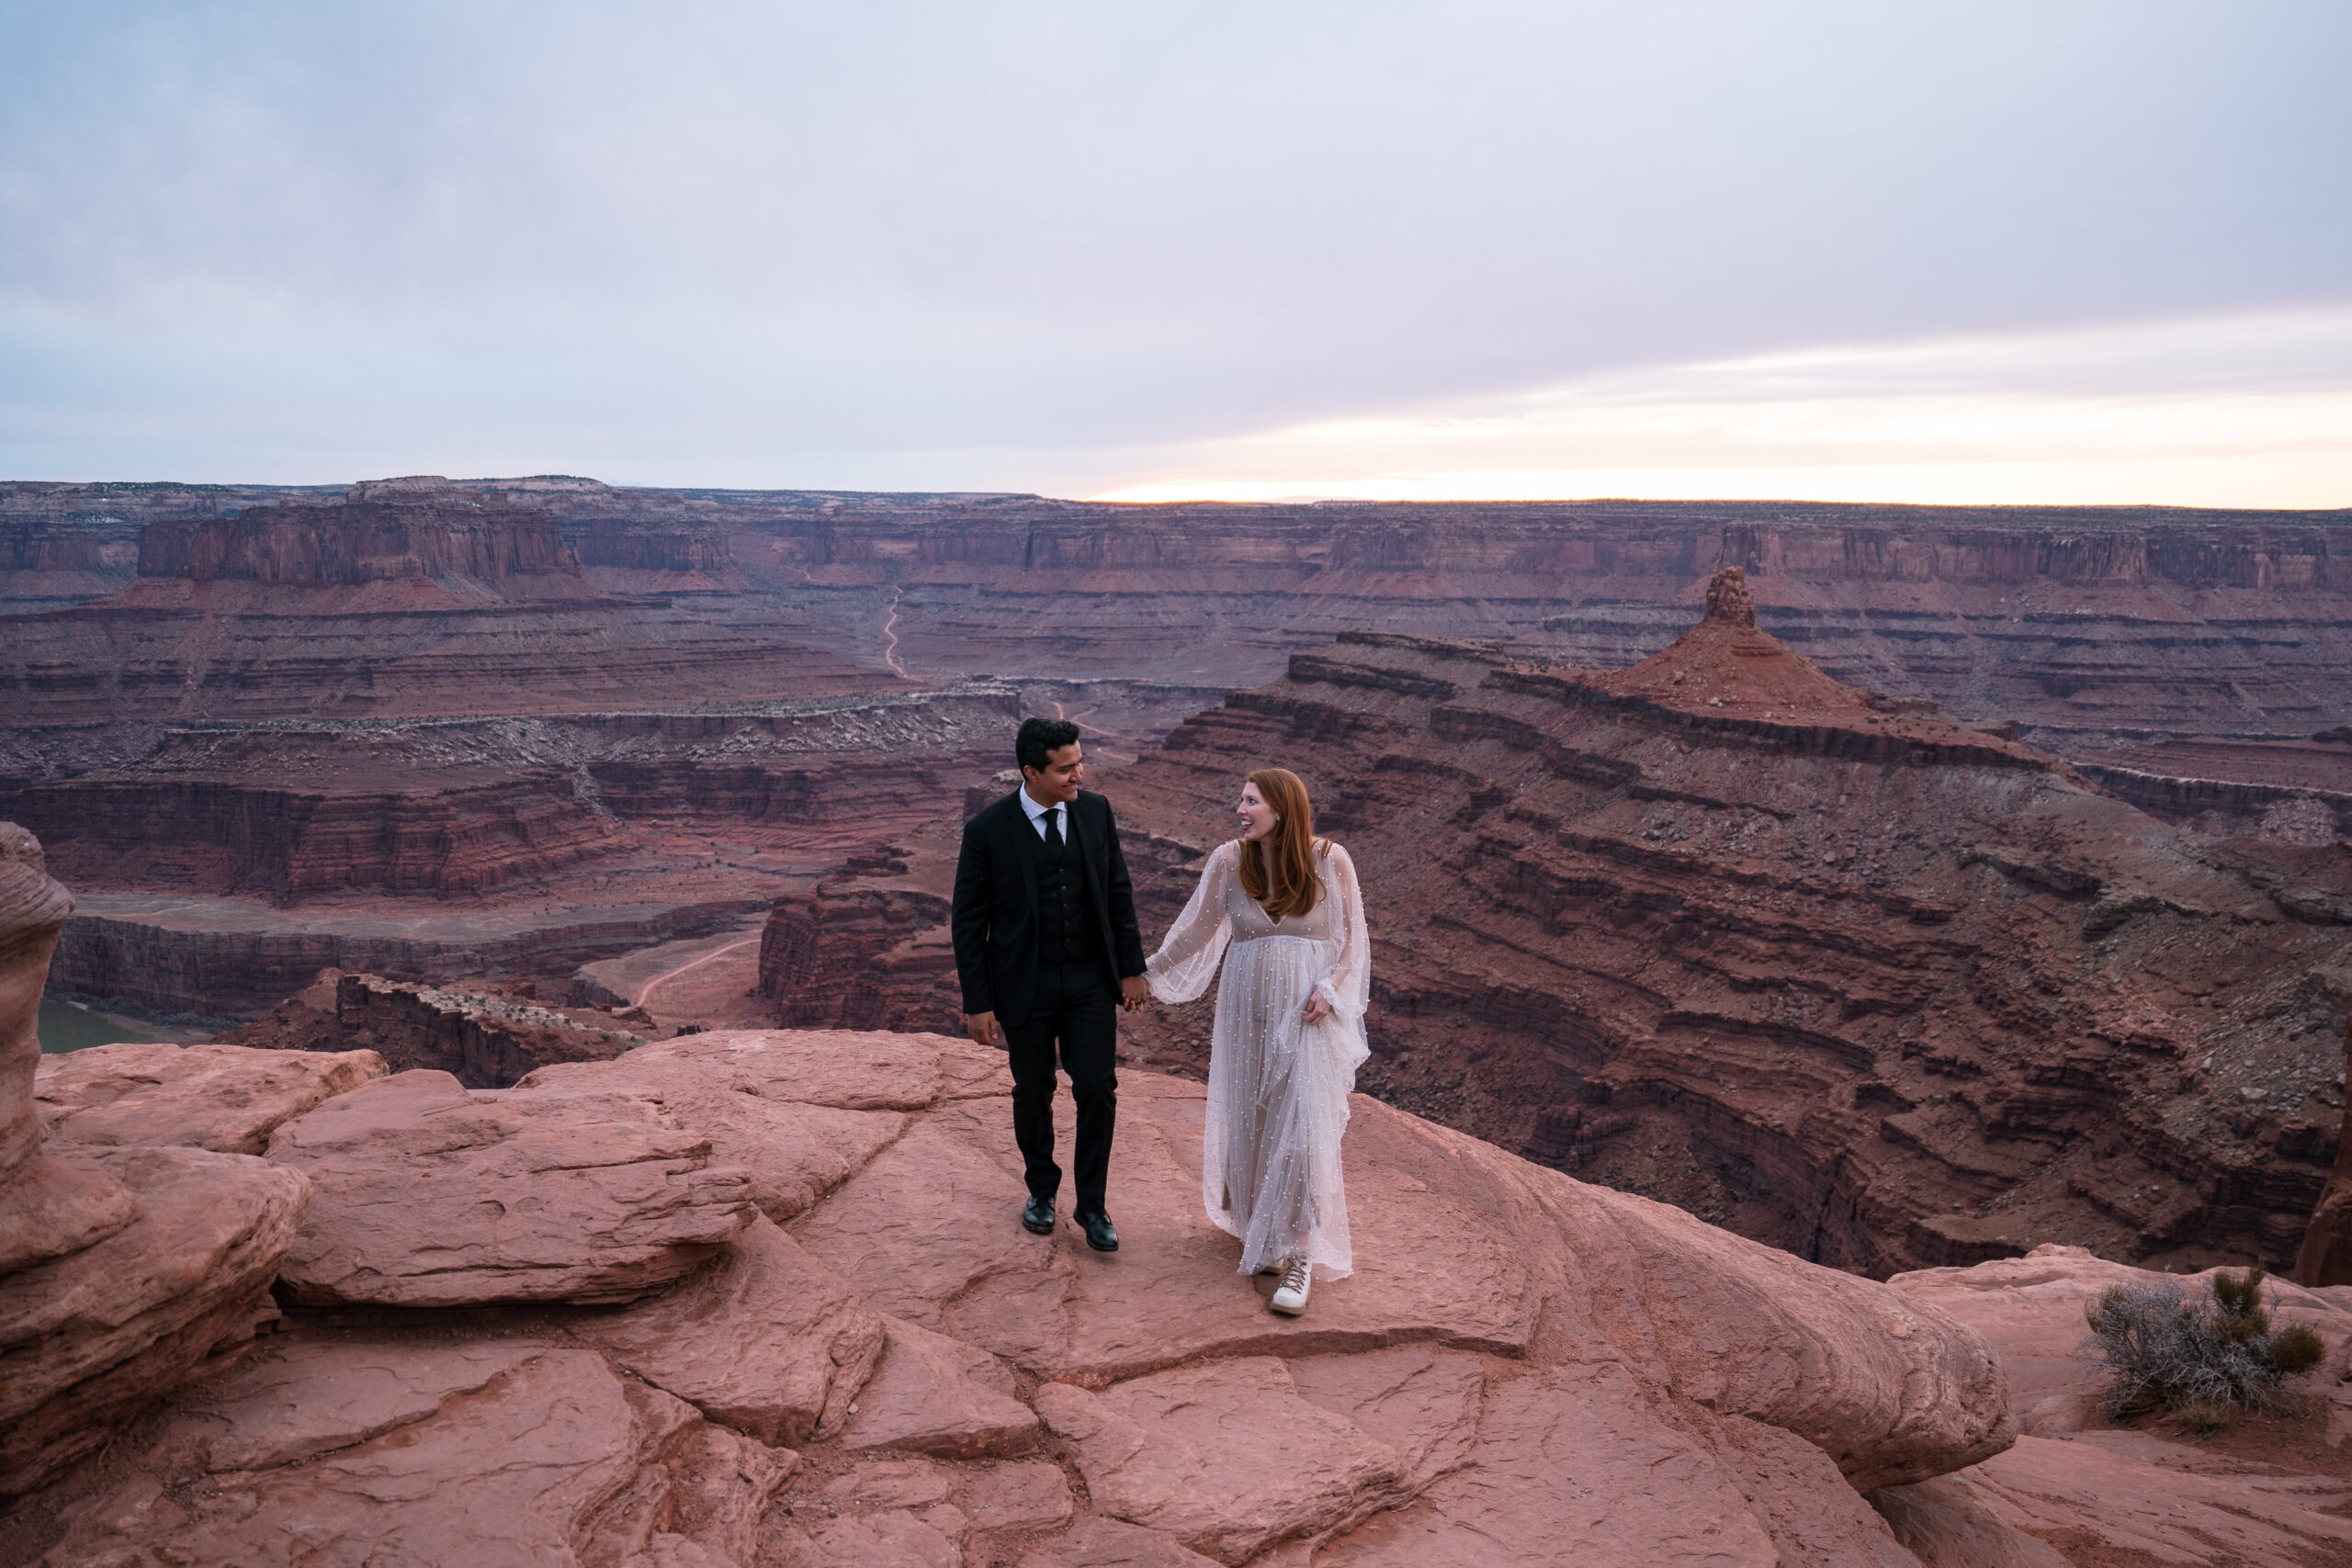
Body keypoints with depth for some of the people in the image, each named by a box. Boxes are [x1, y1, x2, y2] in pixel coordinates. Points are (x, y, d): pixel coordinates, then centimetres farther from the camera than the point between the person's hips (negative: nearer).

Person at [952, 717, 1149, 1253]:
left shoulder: (1095, 811, -3)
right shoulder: (988, 830, -14)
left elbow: (1118, 892, 6)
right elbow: (968, 919, -7)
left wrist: (1131, 968, 4)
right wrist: (977, 1002, -8)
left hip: (1091, 980, 2)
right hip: (1025, 984, -2)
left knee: (1097, 1090, -1)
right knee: (1033, 1093, 12)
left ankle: (1092, 1205, 17)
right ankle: (1042, 1189, 36)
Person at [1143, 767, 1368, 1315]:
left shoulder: (1330, 860, -7)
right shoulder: (1229, 860, -2)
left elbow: (1353, 936, 1)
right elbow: (1197, 926, 11)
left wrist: (1330, 990, -13)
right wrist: (1149, 972, 17)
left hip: (1310, 1014, -2)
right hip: (1250, 1010, 3)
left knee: (1305, 1128, -9)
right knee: (1253, 1124, 7)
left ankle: (1300, 1258, 0)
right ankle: (1265, 1236, 26)